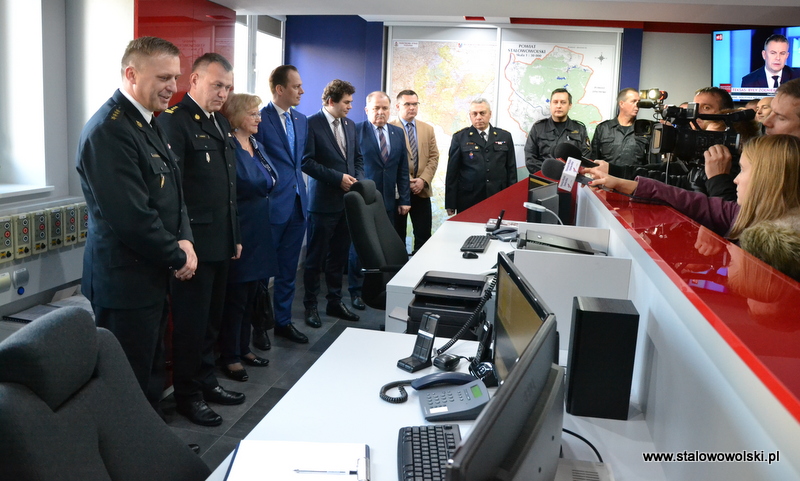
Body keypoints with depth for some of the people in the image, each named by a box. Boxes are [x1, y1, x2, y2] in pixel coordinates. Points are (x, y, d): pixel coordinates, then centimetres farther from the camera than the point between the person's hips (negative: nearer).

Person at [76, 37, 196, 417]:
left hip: (152, 274, 10)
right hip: (125, 281, -10)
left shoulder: (147, 123, 12)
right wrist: (178, 258, -13)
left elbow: (172, 192, 15)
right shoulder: (109, 129, -20)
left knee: (152, 374, 20)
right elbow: (131, 216, -25)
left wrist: (184, 240, -2)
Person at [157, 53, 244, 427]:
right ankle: (188, 395, 19)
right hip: (194, 242, -8)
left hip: (221, 242, 8)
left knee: (211, 319, 17)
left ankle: (206, 382, 32)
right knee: (191, 322, 4)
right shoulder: (174, 120, -11)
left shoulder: (221, 124, 16)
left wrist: (235, 236, 17)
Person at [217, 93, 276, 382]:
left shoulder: (257, 146, 13)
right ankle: (229, 357, 14)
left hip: (259, 230, 9)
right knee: (235, 296, 1)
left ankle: (243, 348, 29)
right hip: (238, 229, -8)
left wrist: (263, 187, 2)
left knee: (251, 294, 16)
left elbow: (272, 180, 16)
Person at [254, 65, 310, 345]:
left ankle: (283, 321, 27)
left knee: (288, 270, 15)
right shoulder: (260, 119, -12)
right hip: (272, 206, -7)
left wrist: (299, 187, 11)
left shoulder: (301, 121, 12)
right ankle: (259, 325, 20)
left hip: (297, 204, 7)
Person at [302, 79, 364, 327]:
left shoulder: (350, 125, 12)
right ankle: (310, 305, 16)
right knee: (315, 256, 4)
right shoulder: (312, 124, -9)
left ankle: (335, 301, 25)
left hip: (347, 201, 6)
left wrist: (358, 180, 1)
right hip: (323, 201, -6)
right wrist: (338, 178, -17)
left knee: (339, 255, 13)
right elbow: (306, 161, -15)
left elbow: (358, 157, 19)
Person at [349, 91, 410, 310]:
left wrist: (405, 199, 7)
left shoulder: (398, 133, 10)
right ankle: (356, 290, 18)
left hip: (388, 201, 4)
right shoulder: (356, 131, -5)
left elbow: (403, 169, 10)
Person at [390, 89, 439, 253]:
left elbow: (433, 157, 8)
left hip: (422, 190, 4)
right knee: (397, 236, 4)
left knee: (424, 235, 2)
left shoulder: (428, 129, 13)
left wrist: (423, 180, -6)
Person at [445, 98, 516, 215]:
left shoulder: (505, 137, 10)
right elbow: (452, 172, 2)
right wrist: (450, 205, -2)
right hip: (468, 201, -1)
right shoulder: (460, 138, 4)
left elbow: (511, 170, 12)